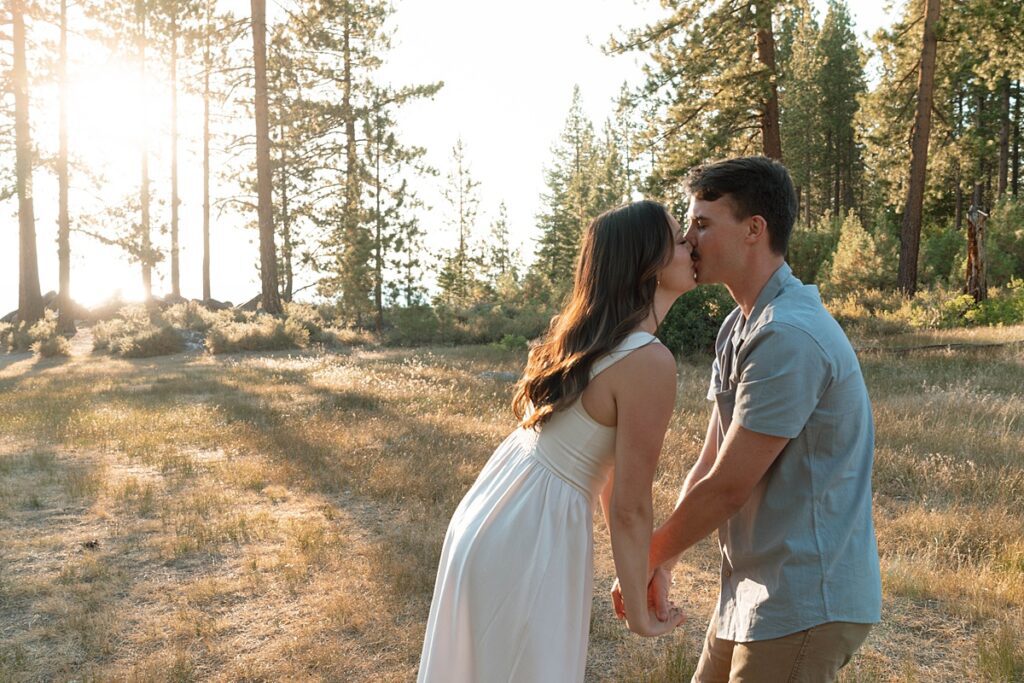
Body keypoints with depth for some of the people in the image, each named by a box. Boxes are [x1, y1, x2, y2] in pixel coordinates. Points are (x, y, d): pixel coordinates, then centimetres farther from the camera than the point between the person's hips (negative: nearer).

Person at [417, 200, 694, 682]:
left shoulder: (587, 331, 5)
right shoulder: (649, 362, -22)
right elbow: (629, 507, -17)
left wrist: (634, 564, 20)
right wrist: (639, 611, -4)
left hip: (494, 511, 8)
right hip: (533, 533, -8)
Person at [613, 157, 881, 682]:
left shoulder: (789, 337, -24)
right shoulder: (737, 328, 9)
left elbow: (726, 488, -21)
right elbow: (707, 465, 8)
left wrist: (643, 561, -8)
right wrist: (661, 564, 1)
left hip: (804, 603, -9)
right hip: (754, 590, 9)